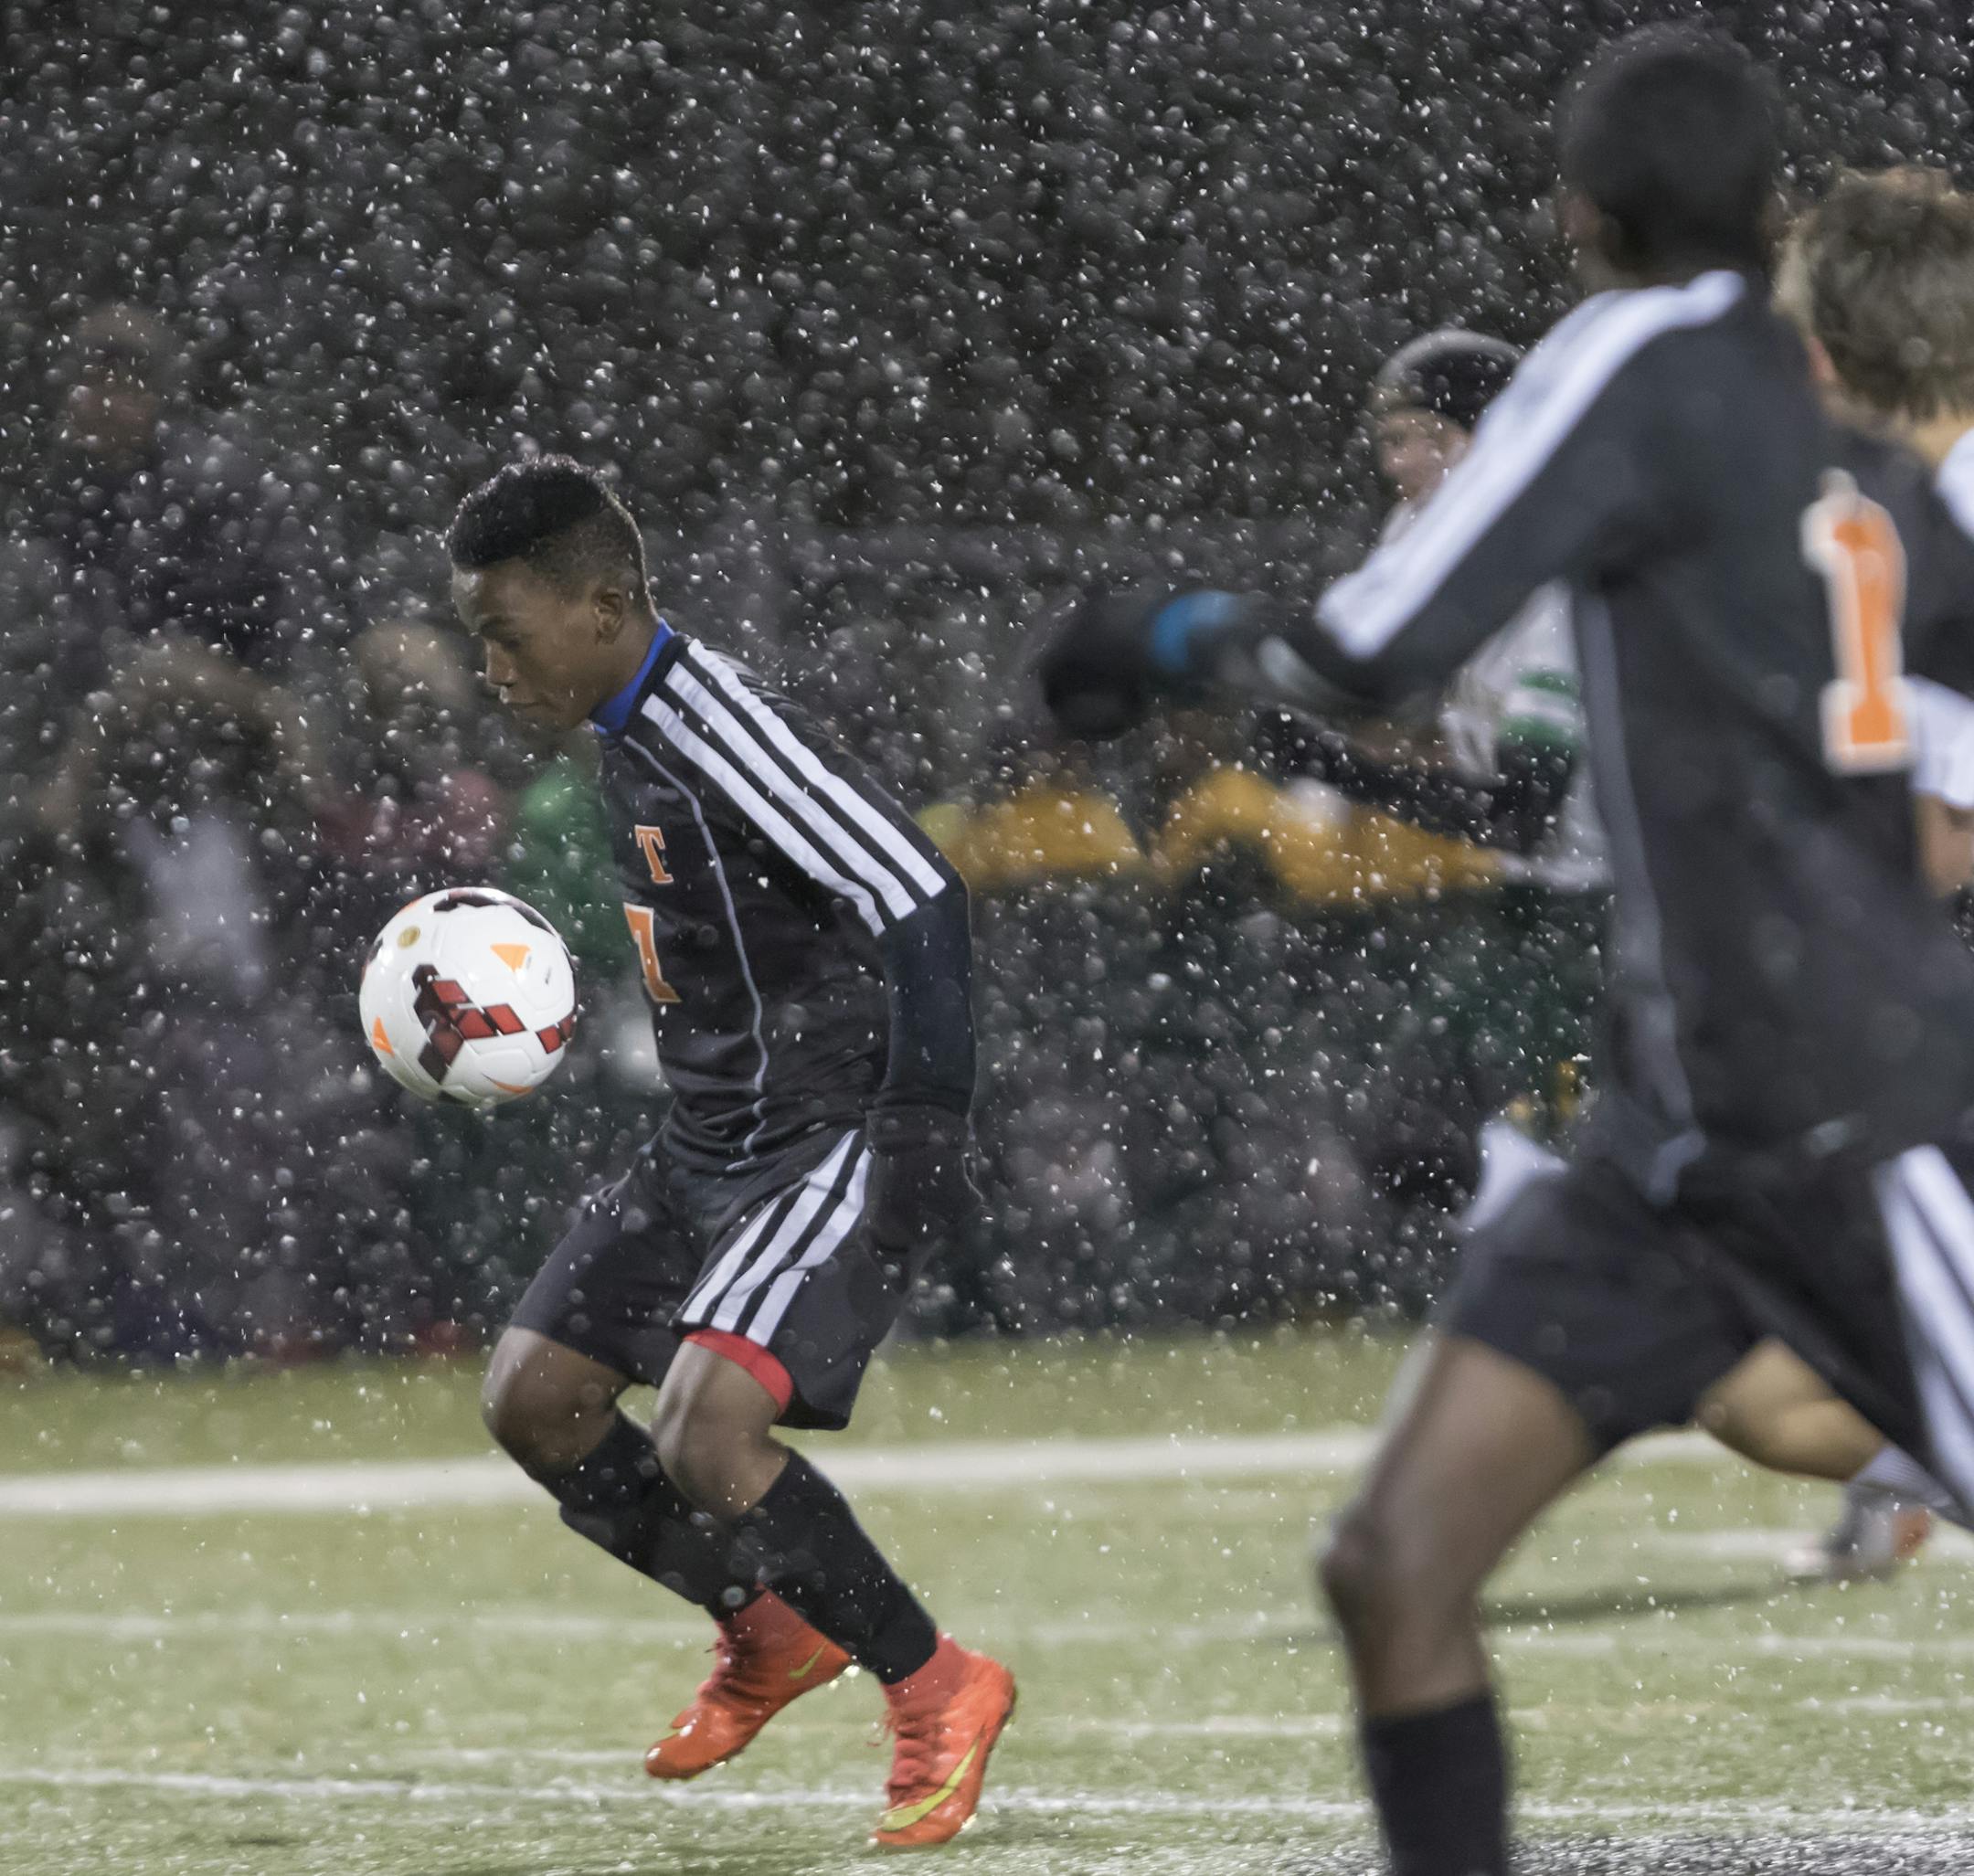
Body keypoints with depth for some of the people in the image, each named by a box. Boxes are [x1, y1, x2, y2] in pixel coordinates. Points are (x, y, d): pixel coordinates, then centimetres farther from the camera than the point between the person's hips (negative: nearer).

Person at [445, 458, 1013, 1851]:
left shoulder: (720, 728, -20)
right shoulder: (624, 737, 10)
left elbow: (919, 900, -26)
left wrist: (921, 1138, -28)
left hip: (837, 1143, -10)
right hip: (712, 1146, 10)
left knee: (707, 1436, -23)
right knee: (534, 1397, 7)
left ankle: (937, 1685, -3)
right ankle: (773, 1634, 25)